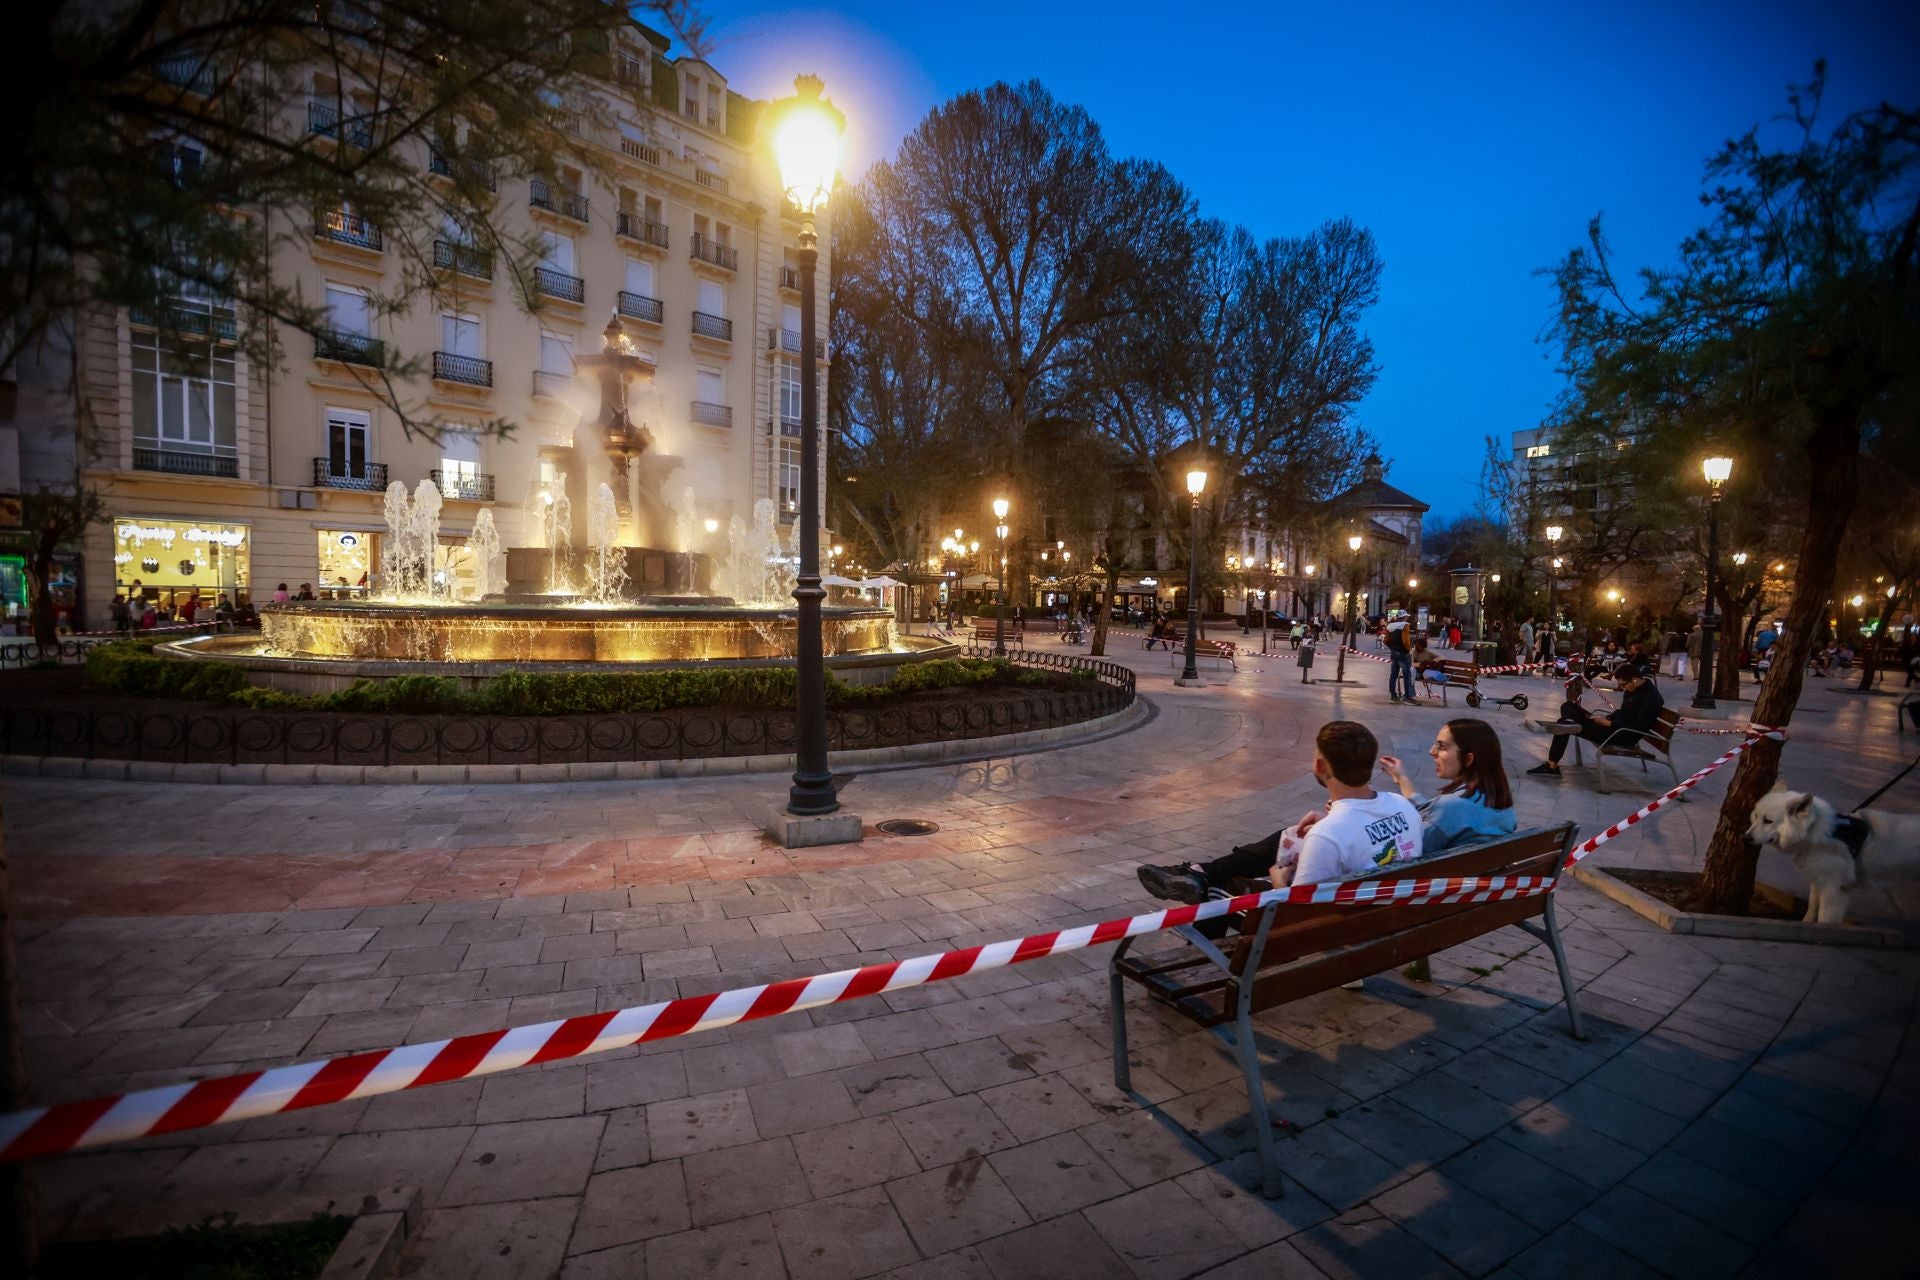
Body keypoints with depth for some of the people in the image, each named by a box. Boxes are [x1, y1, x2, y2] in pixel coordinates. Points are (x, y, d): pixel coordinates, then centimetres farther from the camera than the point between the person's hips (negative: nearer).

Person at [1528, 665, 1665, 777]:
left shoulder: (1651, 699, -19)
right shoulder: (1634, 688, 9)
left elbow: (1639, 727, -23)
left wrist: (1609, 723, -19)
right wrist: (1606, 718, 1)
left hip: (1622, 735, -10)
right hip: (1615, 724, 10)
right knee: (1567, 706, 9)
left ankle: (1552, 765, -13)